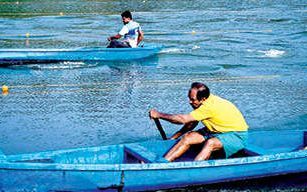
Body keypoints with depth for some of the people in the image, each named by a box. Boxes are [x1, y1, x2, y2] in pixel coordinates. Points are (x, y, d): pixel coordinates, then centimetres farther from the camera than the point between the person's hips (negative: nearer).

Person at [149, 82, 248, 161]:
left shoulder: (209, 106, -31)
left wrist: (158, 115, -22)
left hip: (237, 135, -9)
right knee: (188, 137, -9)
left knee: (210, 143, -37)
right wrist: (173, 137, 8)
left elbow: (183, 119, -29)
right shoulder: (206, 101, -4)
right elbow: (192, 123, 10)